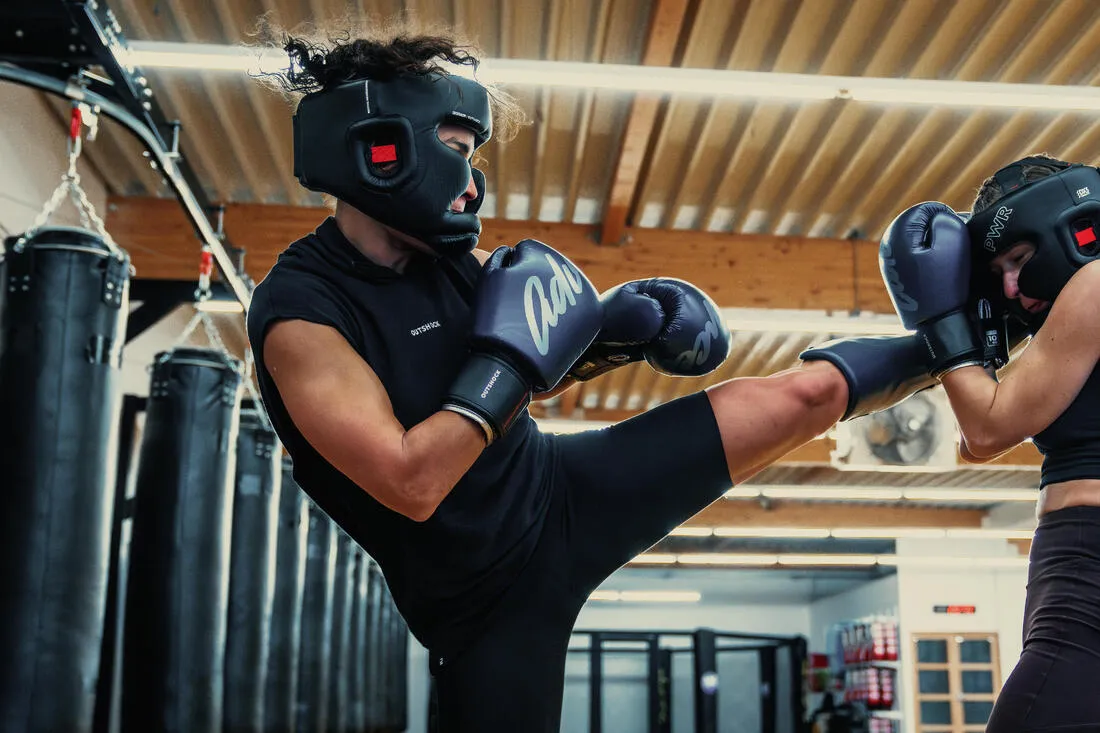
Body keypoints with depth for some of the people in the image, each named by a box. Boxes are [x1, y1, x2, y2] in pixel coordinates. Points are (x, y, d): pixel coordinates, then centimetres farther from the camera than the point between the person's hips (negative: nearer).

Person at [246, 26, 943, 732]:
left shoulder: (451, 256, -4)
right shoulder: (300, 312, -23)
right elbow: (410, 485, -31)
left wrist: (613, 328, -7)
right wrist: (508, 360, -25)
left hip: (565, 490, 5)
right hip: (482, 594, -5)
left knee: (806, 393, 1)